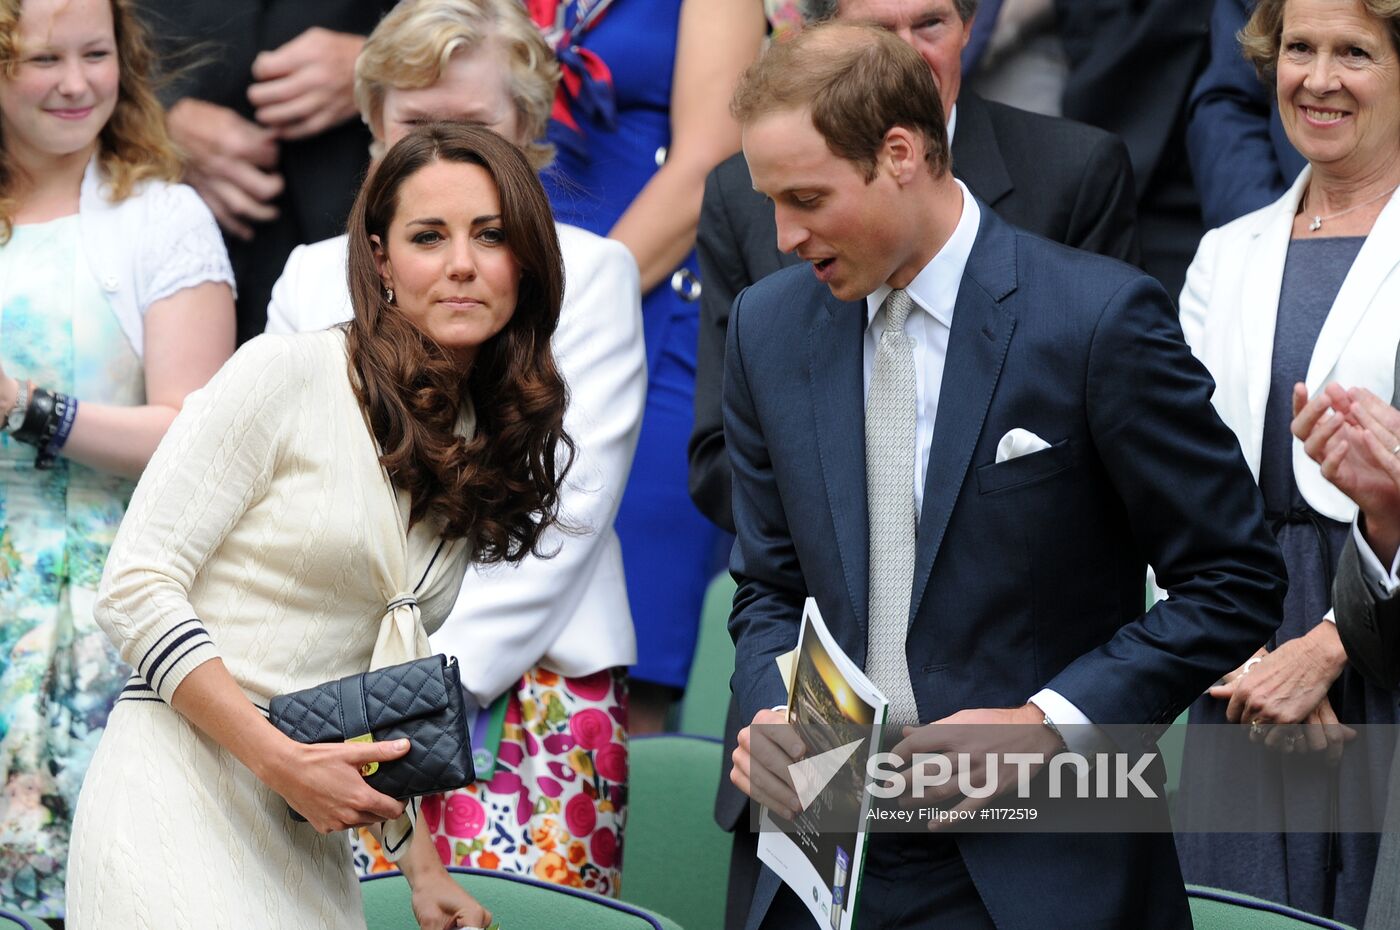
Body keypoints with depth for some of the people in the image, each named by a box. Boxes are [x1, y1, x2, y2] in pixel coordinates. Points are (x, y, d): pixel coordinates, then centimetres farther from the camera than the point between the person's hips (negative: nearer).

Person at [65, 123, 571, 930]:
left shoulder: (484, 451, 14)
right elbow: (135, 590, -10)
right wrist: (285, 762, -16)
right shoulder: (286, 374, -7)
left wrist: (420, 862, 13)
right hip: (179, 798, -6)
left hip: (305, 831, 7)